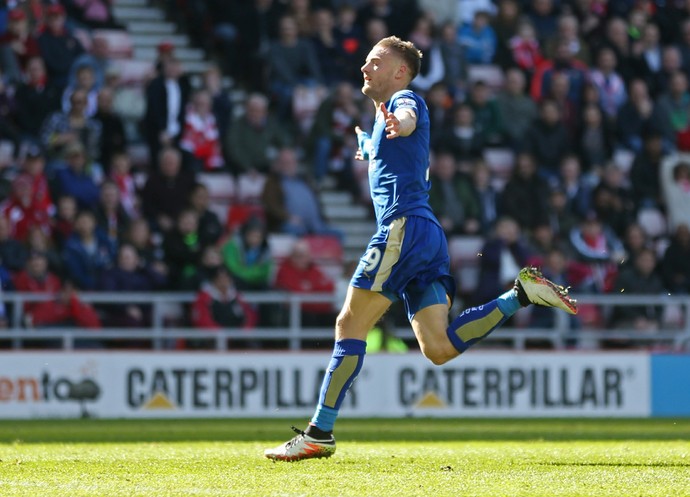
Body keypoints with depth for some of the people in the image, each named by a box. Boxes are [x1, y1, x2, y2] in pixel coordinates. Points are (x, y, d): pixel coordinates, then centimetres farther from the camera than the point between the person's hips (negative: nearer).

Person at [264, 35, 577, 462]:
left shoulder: (406, 98, -1)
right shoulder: (385, 114, 27)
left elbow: (408, 117, -30)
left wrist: (399, 123, -50)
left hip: (405, 227, -10)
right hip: (427, 235, 10)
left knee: (351, 326, -9)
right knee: (439, 349, -1)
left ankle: (319, 434, -10)